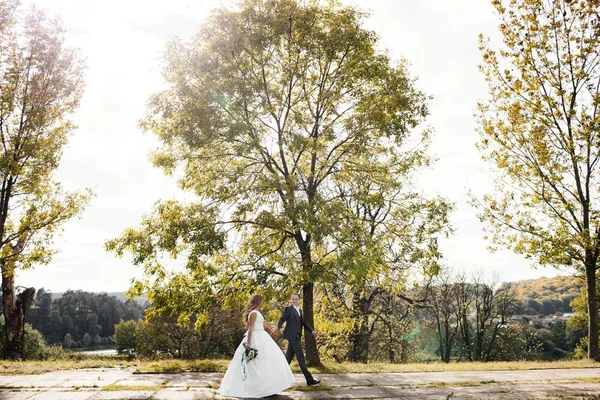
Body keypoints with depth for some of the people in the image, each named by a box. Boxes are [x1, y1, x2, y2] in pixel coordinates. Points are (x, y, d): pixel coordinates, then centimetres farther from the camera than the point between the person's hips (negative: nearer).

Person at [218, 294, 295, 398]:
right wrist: (248, 343, -26)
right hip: (256, 339, -10)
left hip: (260, 338, 10)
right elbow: (250, 328, -20)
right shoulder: (254, 313, -14)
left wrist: (272, 330, 46)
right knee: (261, 362, -10)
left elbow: (264, 322, 32)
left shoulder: (257, 312, 16)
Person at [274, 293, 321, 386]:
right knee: (301, 358, -8)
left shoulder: (299, 310, 19)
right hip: (292, 336, -9)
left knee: (288, 357, 12)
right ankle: (309, 379, -7)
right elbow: (282, 319, -19)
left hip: (296, 337, 9)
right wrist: (277, 328, -39)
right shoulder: (288, 309, -7)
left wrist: (312, 331, 1)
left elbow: (304, 322, 16)